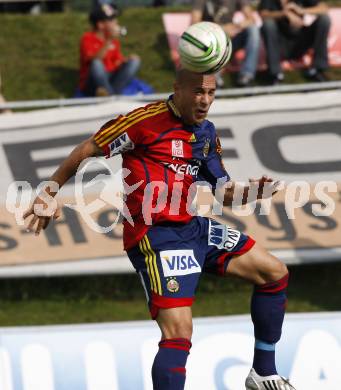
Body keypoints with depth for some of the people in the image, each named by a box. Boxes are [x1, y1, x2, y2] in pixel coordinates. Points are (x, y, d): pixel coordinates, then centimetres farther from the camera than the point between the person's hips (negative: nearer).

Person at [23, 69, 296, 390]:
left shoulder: (206, 133, 11)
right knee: (178, 334, -22)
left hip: (194, 227, 9)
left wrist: (252, 191, -5)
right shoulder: (148, 121, -12)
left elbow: (224, 192, 17)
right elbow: (87, 150, -5)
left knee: (275, 274, 15)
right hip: (156, 236, -9)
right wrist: (49, 193, -1)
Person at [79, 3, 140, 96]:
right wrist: (109, 42, -29)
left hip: (111, 80, 6)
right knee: (96, 63, -34)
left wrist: (128, 60, -11)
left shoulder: (114, 40, 11)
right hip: (91, 85, -6)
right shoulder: (88, 38, -7)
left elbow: (117, 63, 10)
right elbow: (93, 60, -23)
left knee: (134, 61, -11)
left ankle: (114, 92, -29)